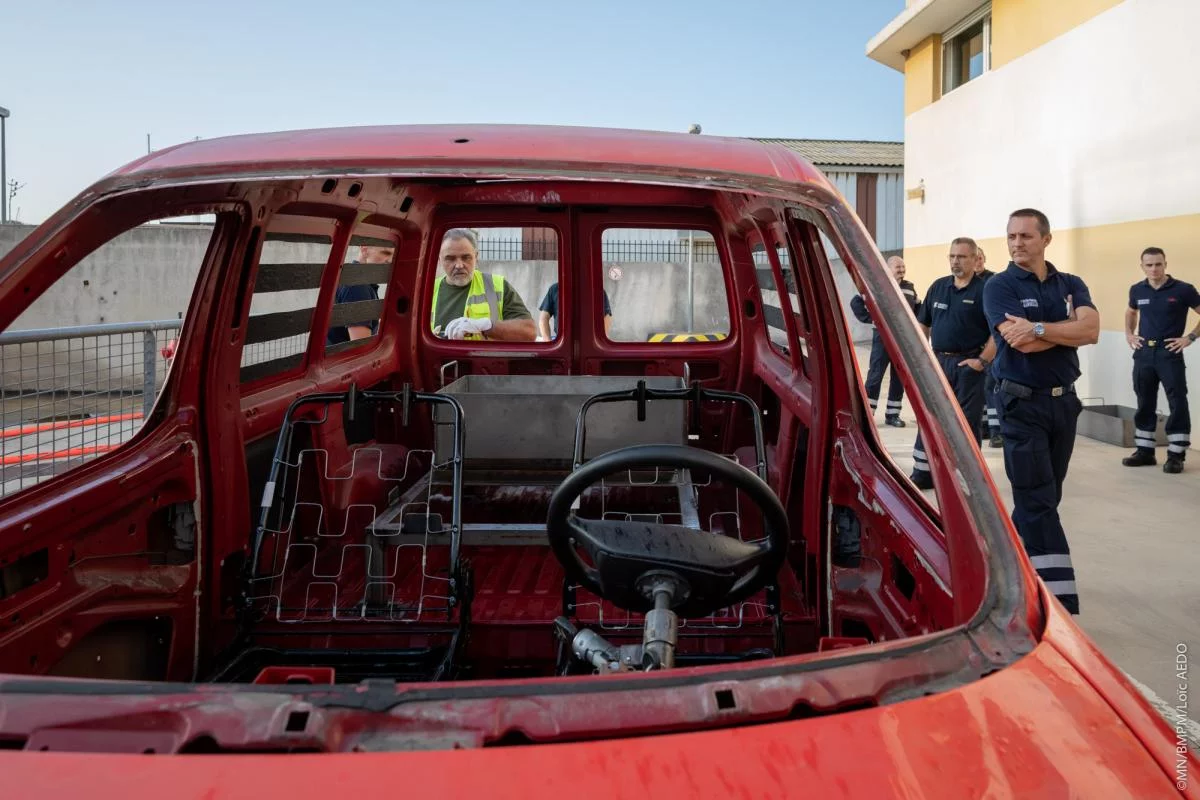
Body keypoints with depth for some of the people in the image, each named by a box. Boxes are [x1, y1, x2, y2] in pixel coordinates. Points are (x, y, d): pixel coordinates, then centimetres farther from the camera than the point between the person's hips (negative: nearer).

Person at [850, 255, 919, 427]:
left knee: (899, 378, 7)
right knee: (875, 376, -3)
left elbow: (917, 309, 24)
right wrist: (869, 319, -7)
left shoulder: (910, 288, 12)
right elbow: (855, 302, -4)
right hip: (882, 337, -5)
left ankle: (892, 414, 16)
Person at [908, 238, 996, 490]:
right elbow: (923, 324, 16)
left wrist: (983, 361, -17)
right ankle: (922, 473, 18)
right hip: (938, 361, 6)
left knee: (967, 422, 3)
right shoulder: (938, 286, 10)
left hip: (968, 364, -5)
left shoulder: (984, 289, -8)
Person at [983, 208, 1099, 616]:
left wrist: (1039, 328, -20)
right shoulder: (999, 287, -4)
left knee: (1043, 498, 12)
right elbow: (1020, 343, -18)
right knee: (1038, 502, -8)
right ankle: (1060, 601, -8)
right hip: (1022, 404, -5)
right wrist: (1067, 331, -10)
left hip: (1064, 400, 5)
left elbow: (1091, 329, -11)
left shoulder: (1071, 285, 9)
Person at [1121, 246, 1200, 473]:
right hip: (1143, 353, 4)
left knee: (1177, 404, -3)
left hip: (1169, 353, -4)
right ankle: (1144, 451, 19)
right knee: (1144, 404, 10)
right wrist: (1129, 334, 15)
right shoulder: (1137, 290, 6)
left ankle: (1176, 455, 3)